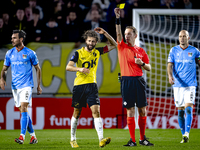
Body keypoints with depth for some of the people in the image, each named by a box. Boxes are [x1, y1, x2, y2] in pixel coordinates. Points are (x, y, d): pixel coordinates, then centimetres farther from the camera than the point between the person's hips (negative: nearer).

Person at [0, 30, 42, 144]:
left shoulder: (30, 53, -3)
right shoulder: (9, 53, 8)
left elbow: (38, 69, 5)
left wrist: (39, 85, 4)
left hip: (26, 85, -5)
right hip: (15, 86, 5)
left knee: (23, 108, -18)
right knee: (24, 112, 7)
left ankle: (22, 136, -23)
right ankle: (33, 136, 17)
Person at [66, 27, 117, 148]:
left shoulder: (97, 52, 8)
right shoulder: (78, 53, -1)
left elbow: (114, 45, 13)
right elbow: (68, 67, -11)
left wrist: (105, 33, 0)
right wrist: (80, 69, -29)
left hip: (92, 85, 1)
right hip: (79, 85, -1)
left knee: (96, 110, -14)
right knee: (77, 113, 8)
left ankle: (101, 139, -24)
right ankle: (73, 139, 23)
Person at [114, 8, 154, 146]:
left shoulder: (141, 51, 12)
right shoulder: (122, 47, 7)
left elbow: (149, 68, 14)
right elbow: (118, 33, -8)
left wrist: (141, 63, -6)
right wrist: (118, 19, -19)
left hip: (139, 80, 2)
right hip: (126, 81, -2)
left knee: (143, 110, 2)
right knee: (130, 111, -3)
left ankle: (143, 139, 12)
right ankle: (132, 140, 0)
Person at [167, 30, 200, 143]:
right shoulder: (174, 50, 7)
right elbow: (170, 65, 1)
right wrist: (170, 76, -16)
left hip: (190, 84, -2)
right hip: (178, 84, 2)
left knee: (188, 109, -16)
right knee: (180, 111, 4)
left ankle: (187, 134, -21)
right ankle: (184, 135, 12)